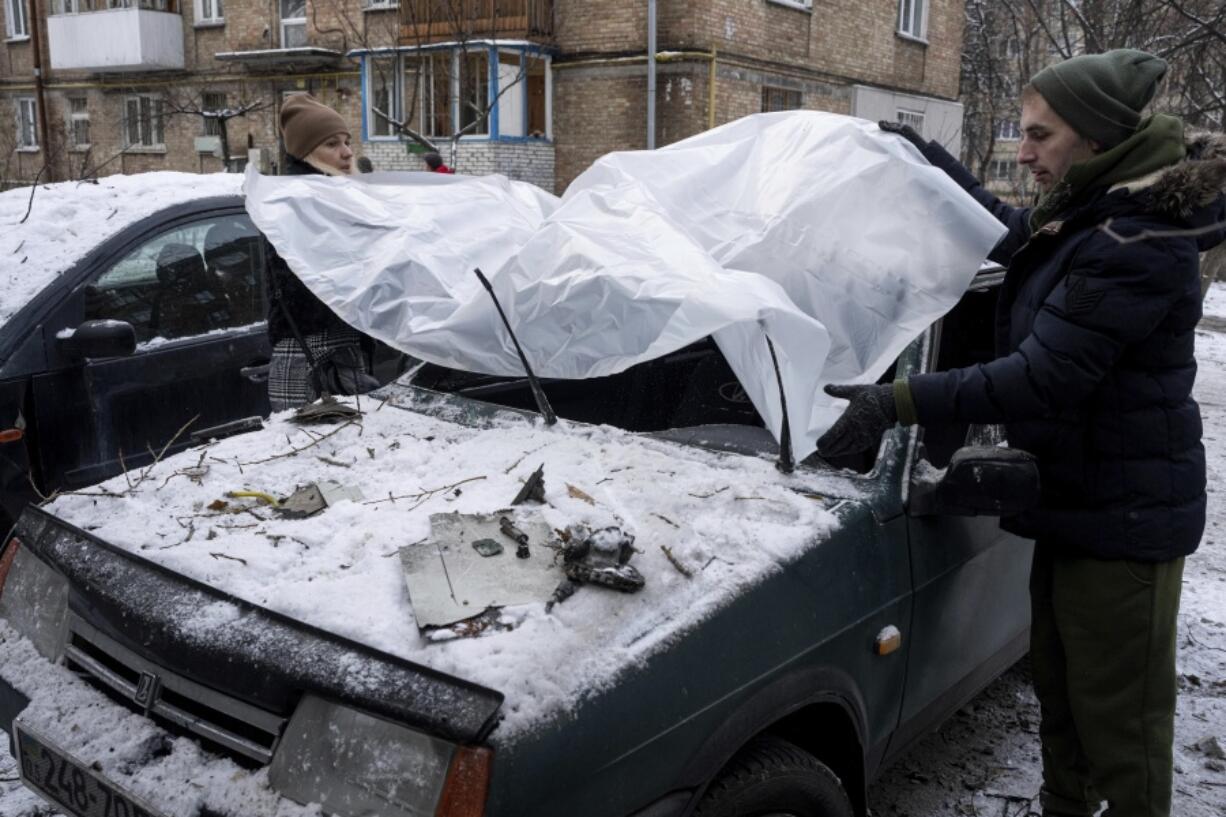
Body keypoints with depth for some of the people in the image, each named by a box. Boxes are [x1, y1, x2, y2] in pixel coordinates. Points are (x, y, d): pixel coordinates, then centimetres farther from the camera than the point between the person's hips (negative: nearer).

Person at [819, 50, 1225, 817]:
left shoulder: (1140, 242, -23)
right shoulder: (1078, 216, 7)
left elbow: (1043, 376, -28)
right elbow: (1010, 229, 29)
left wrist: (898, 402, -31)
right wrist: (929, 157, 27)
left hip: (1125, 517, -9)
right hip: (1076, 500, 10)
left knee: (1120, 713, 4)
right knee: (1060, 691, 22)